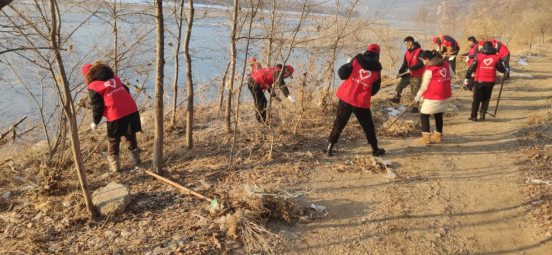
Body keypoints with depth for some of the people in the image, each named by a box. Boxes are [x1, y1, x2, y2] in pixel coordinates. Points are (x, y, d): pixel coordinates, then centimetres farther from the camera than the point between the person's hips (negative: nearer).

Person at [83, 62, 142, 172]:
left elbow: (97, 106, 0)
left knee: (113, 140, 11)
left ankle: (114, 164, 14)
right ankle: (135, 157, 32)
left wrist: (95, 122, 14)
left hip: (115, 115, -5)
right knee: (131, 135, 23)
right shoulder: (114, 78, 20)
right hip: (132, 109, 5)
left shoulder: (93, 87, 2)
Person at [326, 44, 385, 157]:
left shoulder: (356, 61, -2)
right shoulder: (377, 69, 1)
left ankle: (330, 147, 12)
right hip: (362, 102, 0)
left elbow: (342, 74, -6)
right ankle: (375, 149, 26)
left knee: (339, 123, 13)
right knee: (368, 126, 16)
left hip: (346, 97, 1)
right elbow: (374, 90, 5)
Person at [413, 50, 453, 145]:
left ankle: (426, 137, -4)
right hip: (446, 95, 7)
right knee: (439, 115, 18)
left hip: (433, 97, -7)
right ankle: (438, 135, 28)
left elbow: (424, 87, -10)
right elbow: (452, 76, 15)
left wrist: (418, 97, 2)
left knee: (424, 115, 2)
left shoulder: (429, 70, -15)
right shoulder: (446, 64, 4)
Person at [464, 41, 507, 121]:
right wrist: (504, 70, 27)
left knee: (476, 99, 8)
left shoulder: (478, 56, -4)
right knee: (486, 99, 15)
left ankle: (473, 116, 8)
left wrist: (467, 77, 5)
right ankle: (482, 114, 10)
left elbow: (471, 68, -4)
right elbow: (501, 69, 5)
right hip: (490, 81, 1)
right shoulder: (496, 57, 0)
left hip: (479, 81, -1)